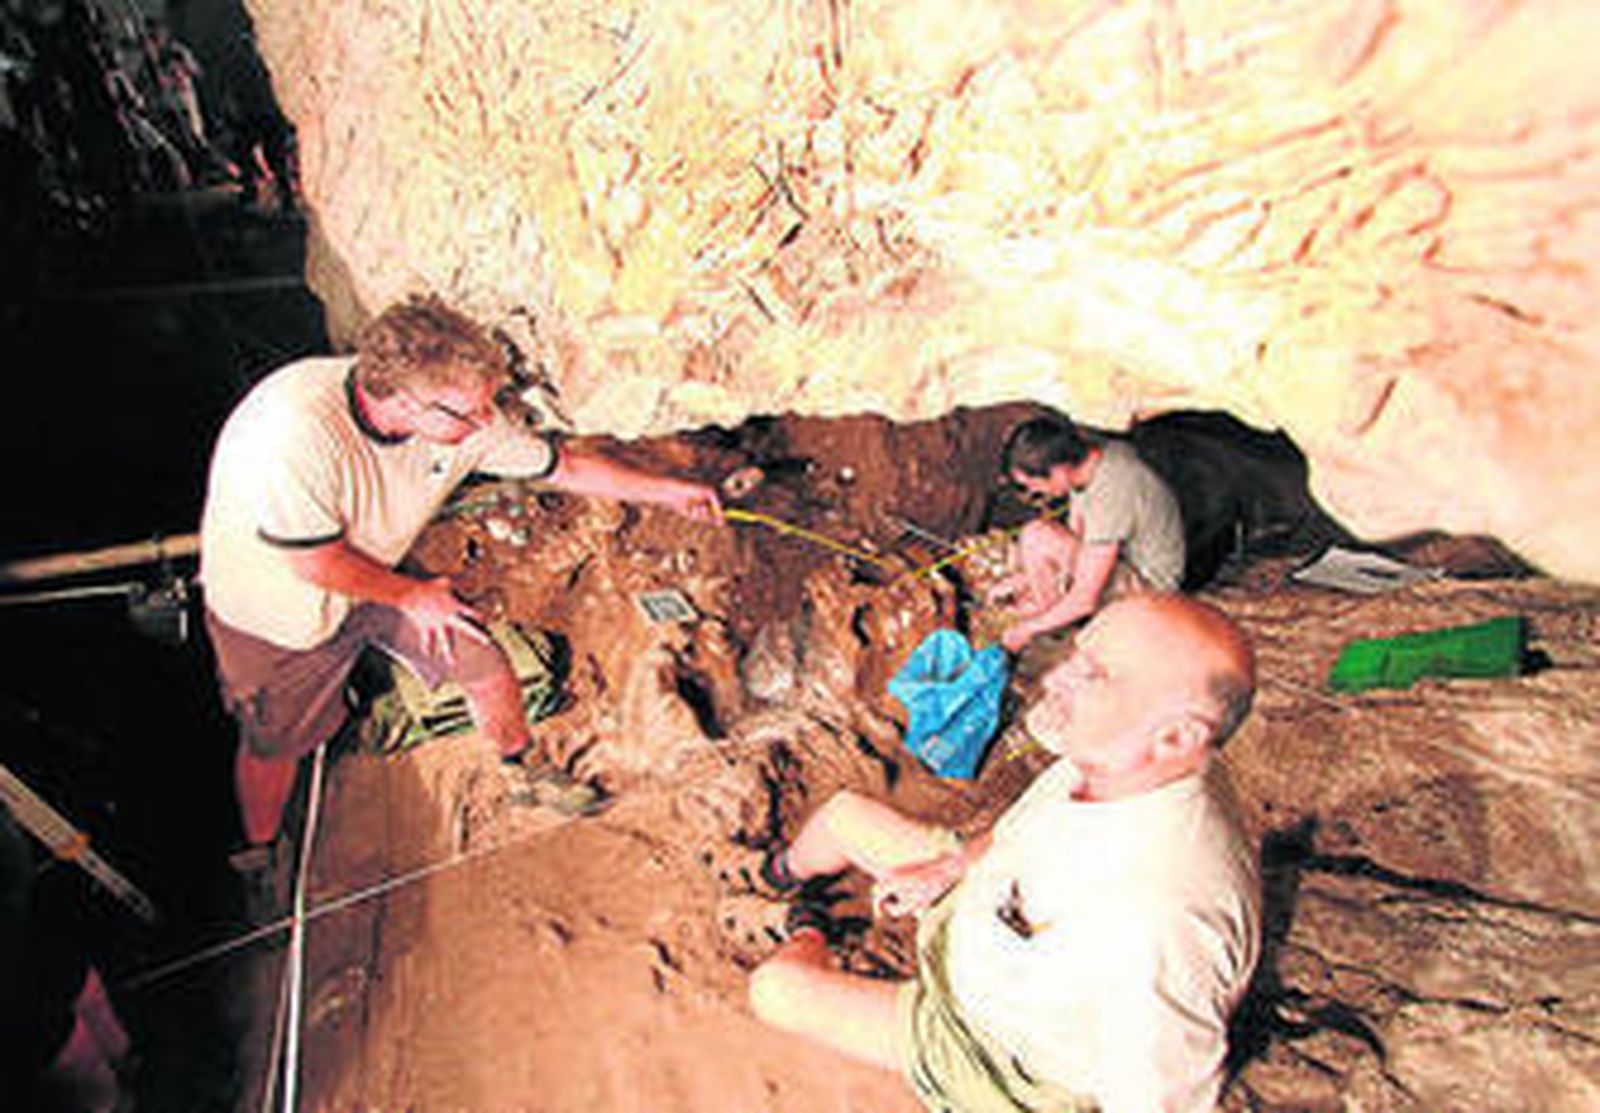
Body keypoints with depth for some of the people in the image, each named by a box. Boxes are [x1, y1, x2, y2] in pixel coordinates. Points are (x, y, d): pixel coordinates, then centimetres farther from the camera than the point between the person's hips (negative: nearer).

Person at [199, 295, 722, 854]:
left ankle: (523, 769, 33)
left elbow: (564, 467, -9)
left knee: (485, 666, 3)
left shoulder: (464, 420, -24)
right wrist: (411, 596, -15)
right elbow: (315, 562, -30)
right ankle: (259, 861, 43)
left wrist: (667, 490, -3)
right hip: (275, 607, -4)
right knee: (275, 743, 13)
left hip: (378, 575, 5)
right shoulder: (300, 430, -41)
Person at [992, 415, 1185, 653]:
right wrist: (1025, 577, 2)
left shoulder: (1107, 498, -35)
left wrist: (1029, 629, -17)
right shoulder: (1094, 454, -8)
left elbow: (1085, 599, -30)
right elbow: (1075, 533, 7)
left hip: (1147, 586, -9)